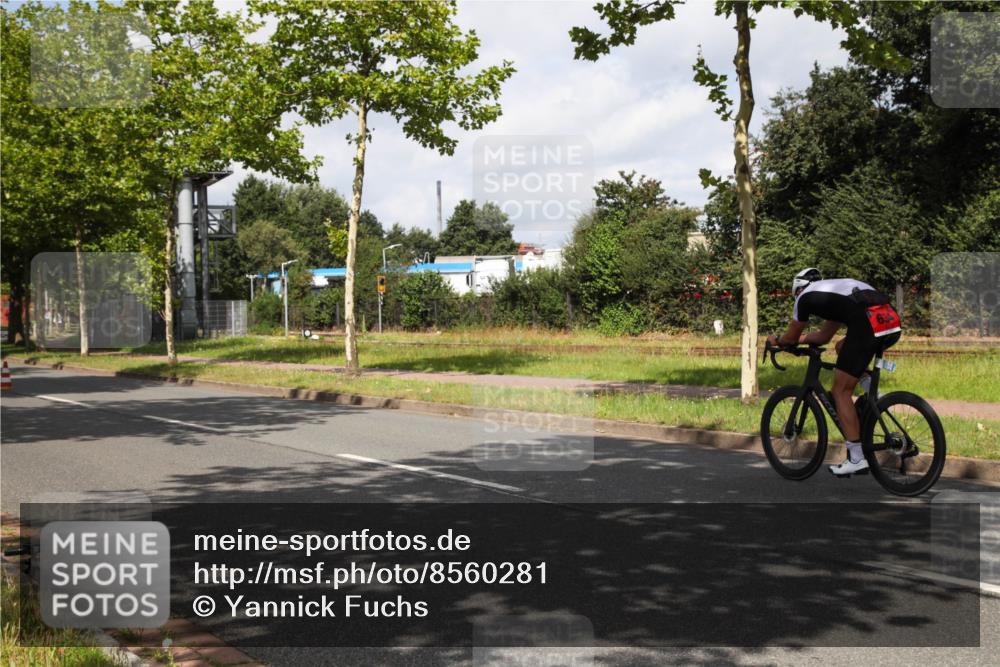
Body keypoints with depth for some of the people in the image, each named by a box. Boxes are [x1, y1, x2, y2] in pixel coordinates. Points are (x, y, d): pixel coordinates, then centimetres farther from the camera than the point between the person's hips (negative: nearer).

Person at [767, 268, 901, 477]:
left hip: (869, 326, -7)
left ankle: (857, 459, 4)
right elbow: (824, 336, 43)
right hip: (893, 323, 7)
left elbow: (791, 337, 26)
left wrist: (776, 340, 46)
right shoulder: (837, 288, 37)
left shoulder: (805, 296, 16)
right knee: (843, 347, 34)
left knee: (841, 391, 5)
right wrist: (791, 339, 50)